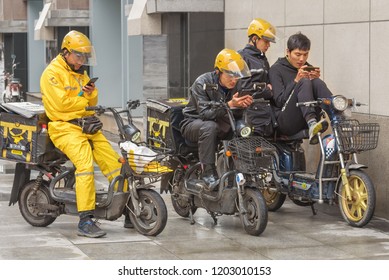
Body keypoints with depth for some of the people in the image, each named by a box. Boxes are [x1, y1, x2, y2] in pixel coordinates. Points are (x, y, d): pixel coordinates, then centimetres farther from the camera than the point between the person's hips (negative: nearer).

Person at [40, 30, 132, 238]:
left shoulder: (80, 73, 21)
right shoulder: (52, 73, -5)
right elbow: (61, 103, -16)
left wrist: (91, 94, -3)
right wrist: (84, 101, 0)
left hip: (88, 126, 8)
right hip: (65, 127, -8)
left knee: (114, 163, -3)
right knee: (85, 164, -28)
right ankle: (85, 221, -30)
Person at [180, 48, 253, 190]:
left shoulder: (236, 85, -2)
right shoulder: (202, 82, -19)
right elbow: (204, 113, -28)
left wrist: (245, 104, -28)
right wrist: (229, 105, -40)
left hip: (221, 122, 5)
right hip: (193, 122, -5)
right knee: (209, 127, -39)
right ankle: (208, 173, -38)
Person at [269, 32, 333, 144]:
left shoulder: (308, 68, 20)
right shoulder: (277, 69, 3)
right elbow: (279, 100, -8)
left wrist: (315, 79, -6)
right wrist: (296, 81, -16)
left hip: (305, 121, 5)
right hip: (285, 121, -5)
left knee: (317, 83, -18)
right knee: (305, 83, -27)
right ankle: (312, 124, -50)